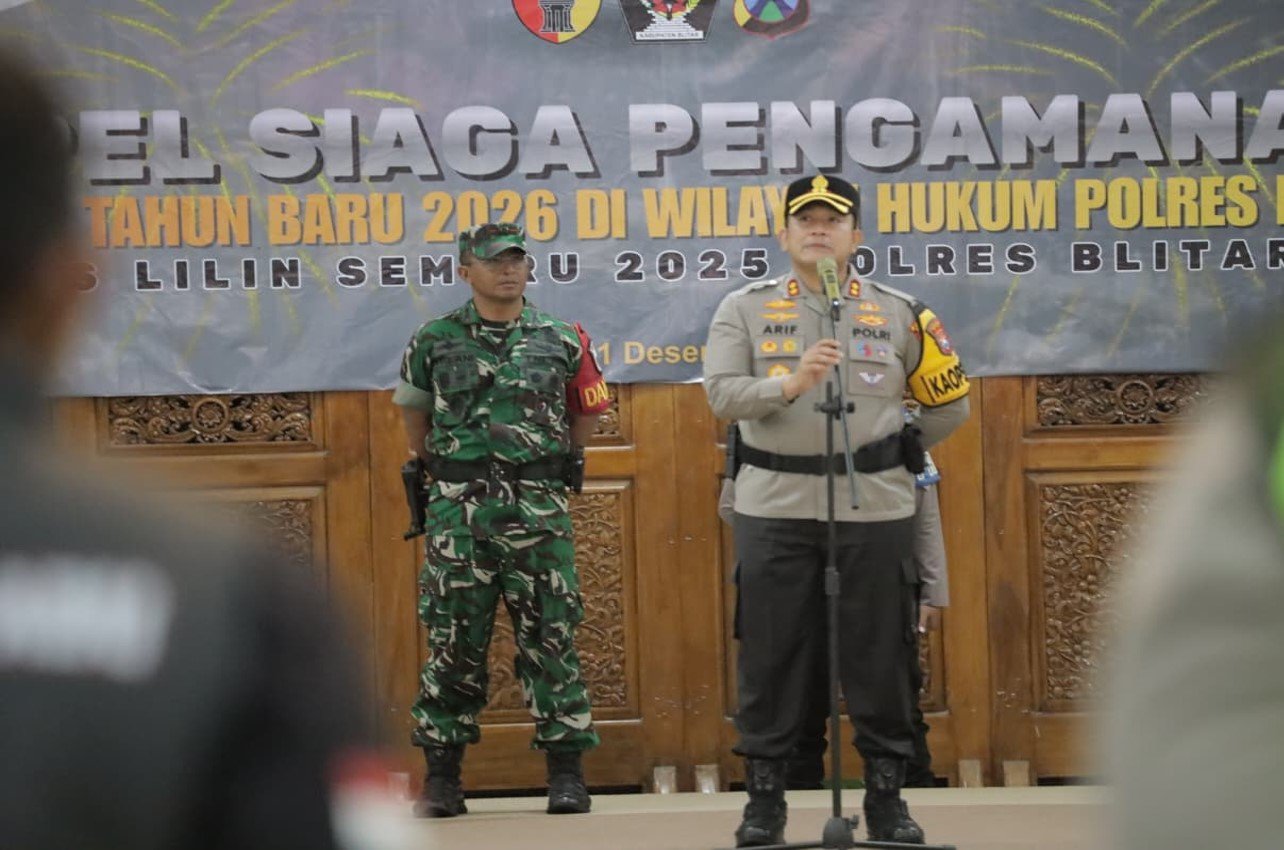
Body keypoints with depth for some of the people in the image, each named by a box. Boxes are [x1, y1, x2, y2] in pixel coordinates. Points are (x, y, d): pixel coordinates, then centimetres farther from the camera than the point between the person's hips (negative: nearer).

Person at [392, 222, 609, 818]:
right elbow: (414, 417, 19)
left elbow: (585, 417, 18)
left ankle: (565, 772, 6)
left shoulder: (561, 342, 7)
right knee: (453, 640, 1)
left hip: (538, 507, 0)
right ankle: (442, 777, 7)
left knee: (550, 636, 0)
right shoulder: (435, 342, 6)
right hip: (458, 510, 0)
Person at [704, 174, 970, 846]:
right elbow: (722, 394, -9)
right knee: (770, 657, 3)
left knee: (879, 656, 4)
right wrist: (790, 383, -23)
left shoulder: (897, 313, 7)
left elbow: (948, 405, 15)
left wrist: (895, 452, 13)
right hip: (774, 508, 0)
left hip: (875, 509, 0)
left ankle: (886, 796, 16)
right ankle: (764, 796, 13)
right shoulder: (745, 309, 5)